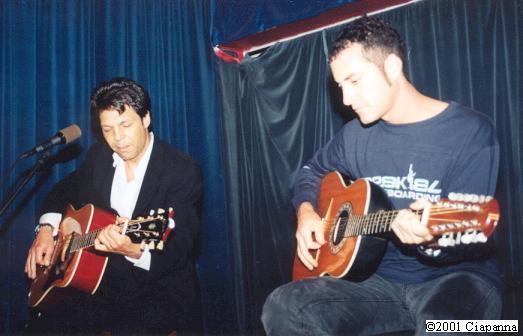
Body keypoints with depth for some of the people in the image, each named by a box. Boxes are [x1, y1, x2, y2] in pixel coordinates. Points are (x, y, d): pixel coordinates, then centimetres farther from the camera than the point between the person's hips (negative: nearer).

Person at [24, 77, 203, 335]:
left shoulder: (182, 171, -13)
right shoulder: (98, 157, 6)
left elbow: (182, 248, -19)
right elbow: (62, 192, 24)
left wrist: (134, 250, -38)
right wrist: (46, 228, 4)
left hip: (161, 288, -4)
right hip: (101, 283, 5)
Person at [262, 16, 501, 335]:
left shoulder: (471, 132, -10)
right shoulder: (355, 136, 6)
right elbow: (313, 171, 24)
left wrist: (431, 237, -37)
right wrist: (307, 211, 4)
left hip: (456, 273, -4)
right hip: (382, 275, 5)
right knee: (282, 309, -19)